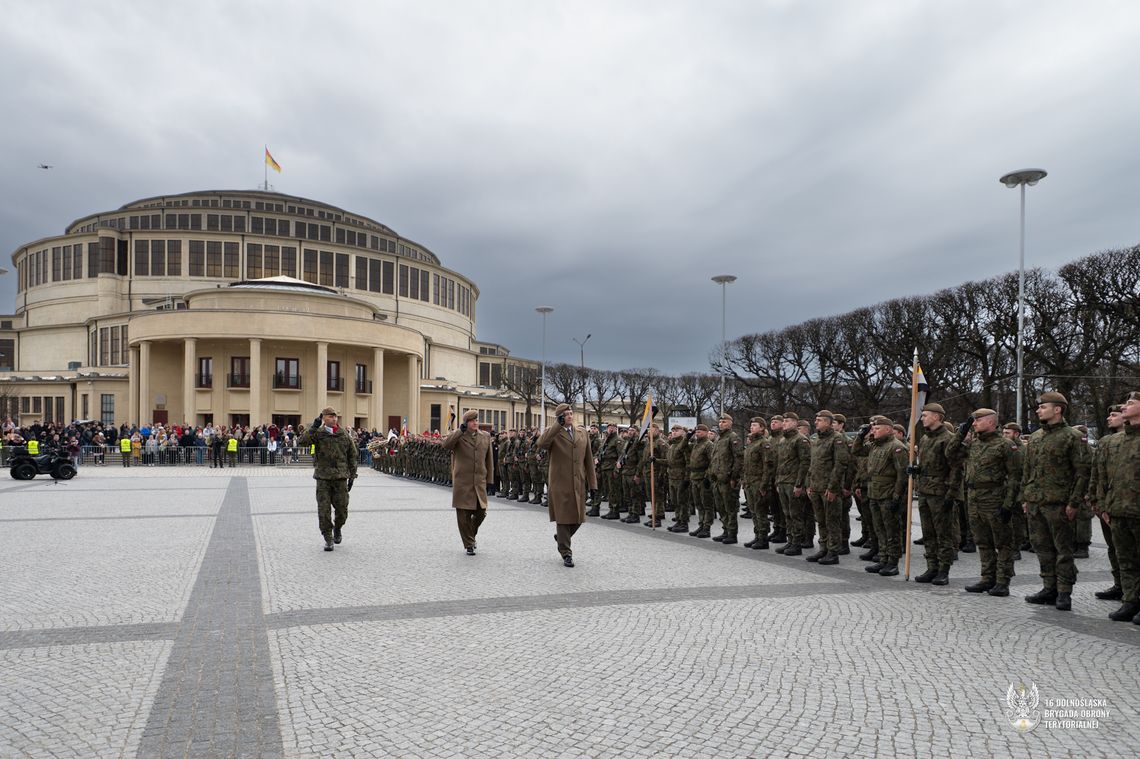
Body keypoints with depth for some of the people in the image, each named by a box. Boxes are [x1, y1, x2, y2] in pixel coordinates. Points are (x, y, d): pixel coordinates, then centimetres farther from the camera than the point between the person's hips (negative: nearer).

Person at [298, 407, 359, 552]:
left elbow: (352, 456, 12)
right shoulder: (318, 434, 0)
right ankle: (328, 538, 10)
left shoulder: (344, 435, 6)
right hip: (323, 477, -1)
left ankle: (337, 528, 33)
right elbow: (302, 441, -17)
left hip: (340, 477, 1)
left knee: (342, 509, 4)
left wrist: (352, 475, 9)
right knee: (324, 509, -3)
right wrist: (313, 427, -21)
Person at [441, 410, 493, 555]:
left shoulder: (485, 437, 11)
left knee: (481, 512, 4)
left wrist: (489, 478, 14)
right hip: (462, 482, -3)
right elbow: (446, 445, -21)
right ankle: (469, 544, 15)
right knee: (464, 515, 1)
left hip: (479, 482, 3)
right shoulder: (458, 436, 0)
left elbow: (489, 458, 16)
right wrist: (460, 431, -20)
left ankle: (471, 534, 32)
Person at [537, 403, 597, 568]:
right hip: (560, 483, -4)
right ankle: (566, 554, 11)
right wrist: (558, 425, -23)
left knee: (578, 518, 9)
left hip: (578, 483, 4)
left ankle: (561, 537, 37)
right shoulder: (552, 432, -1)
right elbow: (541, 444, -25)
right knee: (563, 517, 0)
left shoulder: (582, 433, 12)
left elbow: (588, 458, 12)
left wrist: (592, 482, 8)